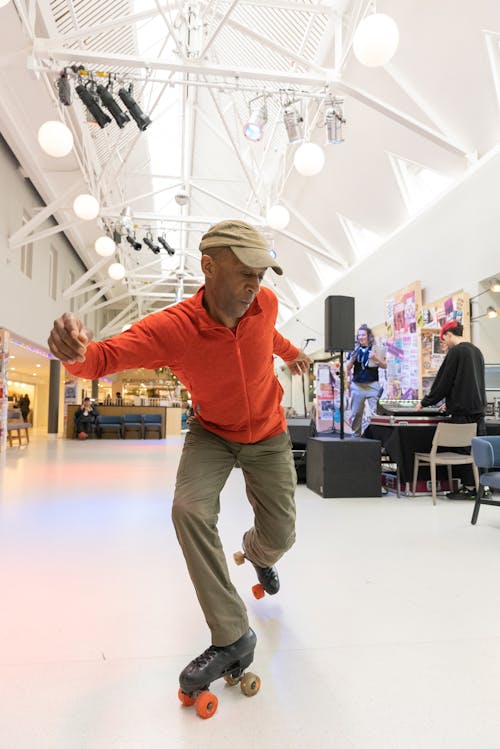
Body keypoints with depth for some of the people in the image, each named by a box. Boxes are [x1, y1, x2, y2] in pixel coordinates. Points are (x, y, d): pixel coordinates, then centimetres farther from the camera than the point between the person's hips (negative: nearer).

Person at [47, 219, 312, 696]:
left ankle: (255, 554, 46)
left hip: (268, 435, 2)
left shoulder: (265, 303, -18)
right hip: (212, 434, -2)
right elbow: (105, 356, -33)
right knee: (190, 510, -27)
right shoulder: (170, 328, -29)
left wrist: (291, 353, 26)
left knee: (279, 538, 4)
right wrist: (76, 352, -57)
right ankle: (231, 637, -9)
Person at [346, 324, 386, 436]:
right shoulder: (354, 349, 9)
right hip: (357, 385, 3)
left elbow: (384, 366, 5)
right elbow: (348, 368, 8)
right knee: (355, 413, 7)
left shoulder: (376, 349, 3)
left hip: (372, 385, -2)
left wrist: (376, 358, -12)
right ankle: (356, 435, 18)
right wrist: (352, 358, -9)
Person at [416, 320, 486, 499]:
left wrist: (425, 402, 0)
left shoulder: (455, 352, -10)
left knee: (464, 450, -2)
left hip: (462, 411, -8)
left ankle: (469, 487, 2)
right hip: (479, 409, 8)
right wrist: (451, 402, 24)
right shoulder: (477, 351, 15)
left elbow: (443, 381, -10)